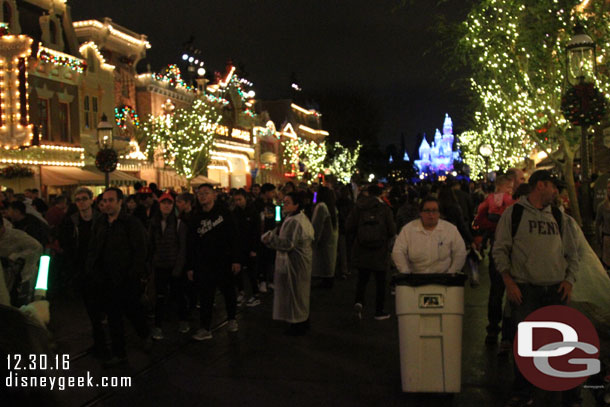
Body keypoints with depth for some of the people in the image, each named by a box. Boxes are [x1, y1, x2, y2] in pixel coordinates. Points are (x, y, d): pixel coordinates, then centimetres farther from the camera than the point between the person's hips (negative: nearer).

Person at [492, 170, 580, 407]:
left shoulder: (559, 217, 13)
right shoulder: (513, 213, 1)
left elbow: (572, 252, 18)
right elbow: (500, 250, -1)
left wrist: (569, 280, 3)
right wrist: (509, 282, -9)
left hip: (556, 290, 3)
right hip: (524, 289, -3)